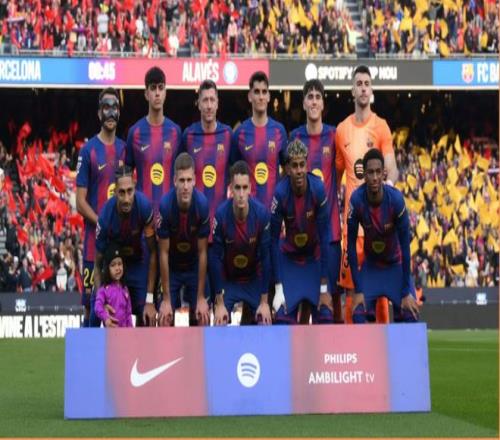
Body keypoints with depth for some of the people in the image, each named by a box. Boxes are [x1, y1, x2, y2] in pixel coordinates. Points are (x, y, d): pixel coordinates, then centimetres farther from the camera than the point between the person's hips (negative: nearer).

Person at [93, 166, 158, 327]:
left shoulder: (144, 206, -30)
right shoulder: (105, 217, -30)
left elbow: (152, 253, -18)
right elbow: (98, 266, -18)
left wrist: (150, 300, -20)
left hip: (139, 263, 1)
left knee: (146, 319, -7)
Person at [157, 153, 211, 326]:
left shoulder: (202, 204, -26)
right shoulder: (165, 205, -27)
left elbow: (202, 252, -16)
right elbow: (164, 253, -18)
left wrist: (201, 297, -14)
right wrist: (166, 299, -17)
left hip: (195, 268, 1)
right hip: (171, 268, -1)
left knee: (202, 319, -4)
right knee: (165, 320, -5)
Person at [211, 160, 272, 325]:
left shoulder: (262, 213, -24)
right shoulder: (221, 215, -26)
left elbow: (265, 257, -15)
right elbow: (217, 258, -18)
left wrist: (264, 302, -11)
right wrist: (219, 303, -15)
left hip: (254, 280, 1)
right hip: (227, 281, -1)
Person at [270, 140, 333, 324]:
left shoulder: (318, 189, -23)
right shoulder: (280, 193, -23)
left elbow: (324, 237, -18)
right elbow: (273, 240, -15)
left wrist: (324, 288, -16)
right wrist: (278, 287, -16)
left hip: (315, 258, 0)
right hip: (289, 259, 0)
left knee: (325, 317, -8)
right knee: (283, 318, -11)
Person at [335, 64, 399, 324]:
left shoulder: (381, 127, 1)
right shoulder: (342, 130, 10)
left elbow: (392, 169, -7)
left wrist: (389, 181, -28)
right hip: (351, 214, 2)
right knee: (350, 284, 3)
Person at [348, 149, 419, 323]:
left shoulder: (395, 198, -27)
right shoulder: (356, 200, -24)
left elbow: (405, 245, -20)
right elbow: (351, 245, -15)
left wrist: (406, 292, -19)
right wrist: (358, 290, -17)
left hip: (396, 264, -1)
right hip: (370, 265, 1)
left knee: (410, 315, -15)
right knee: (358, 314, -17)